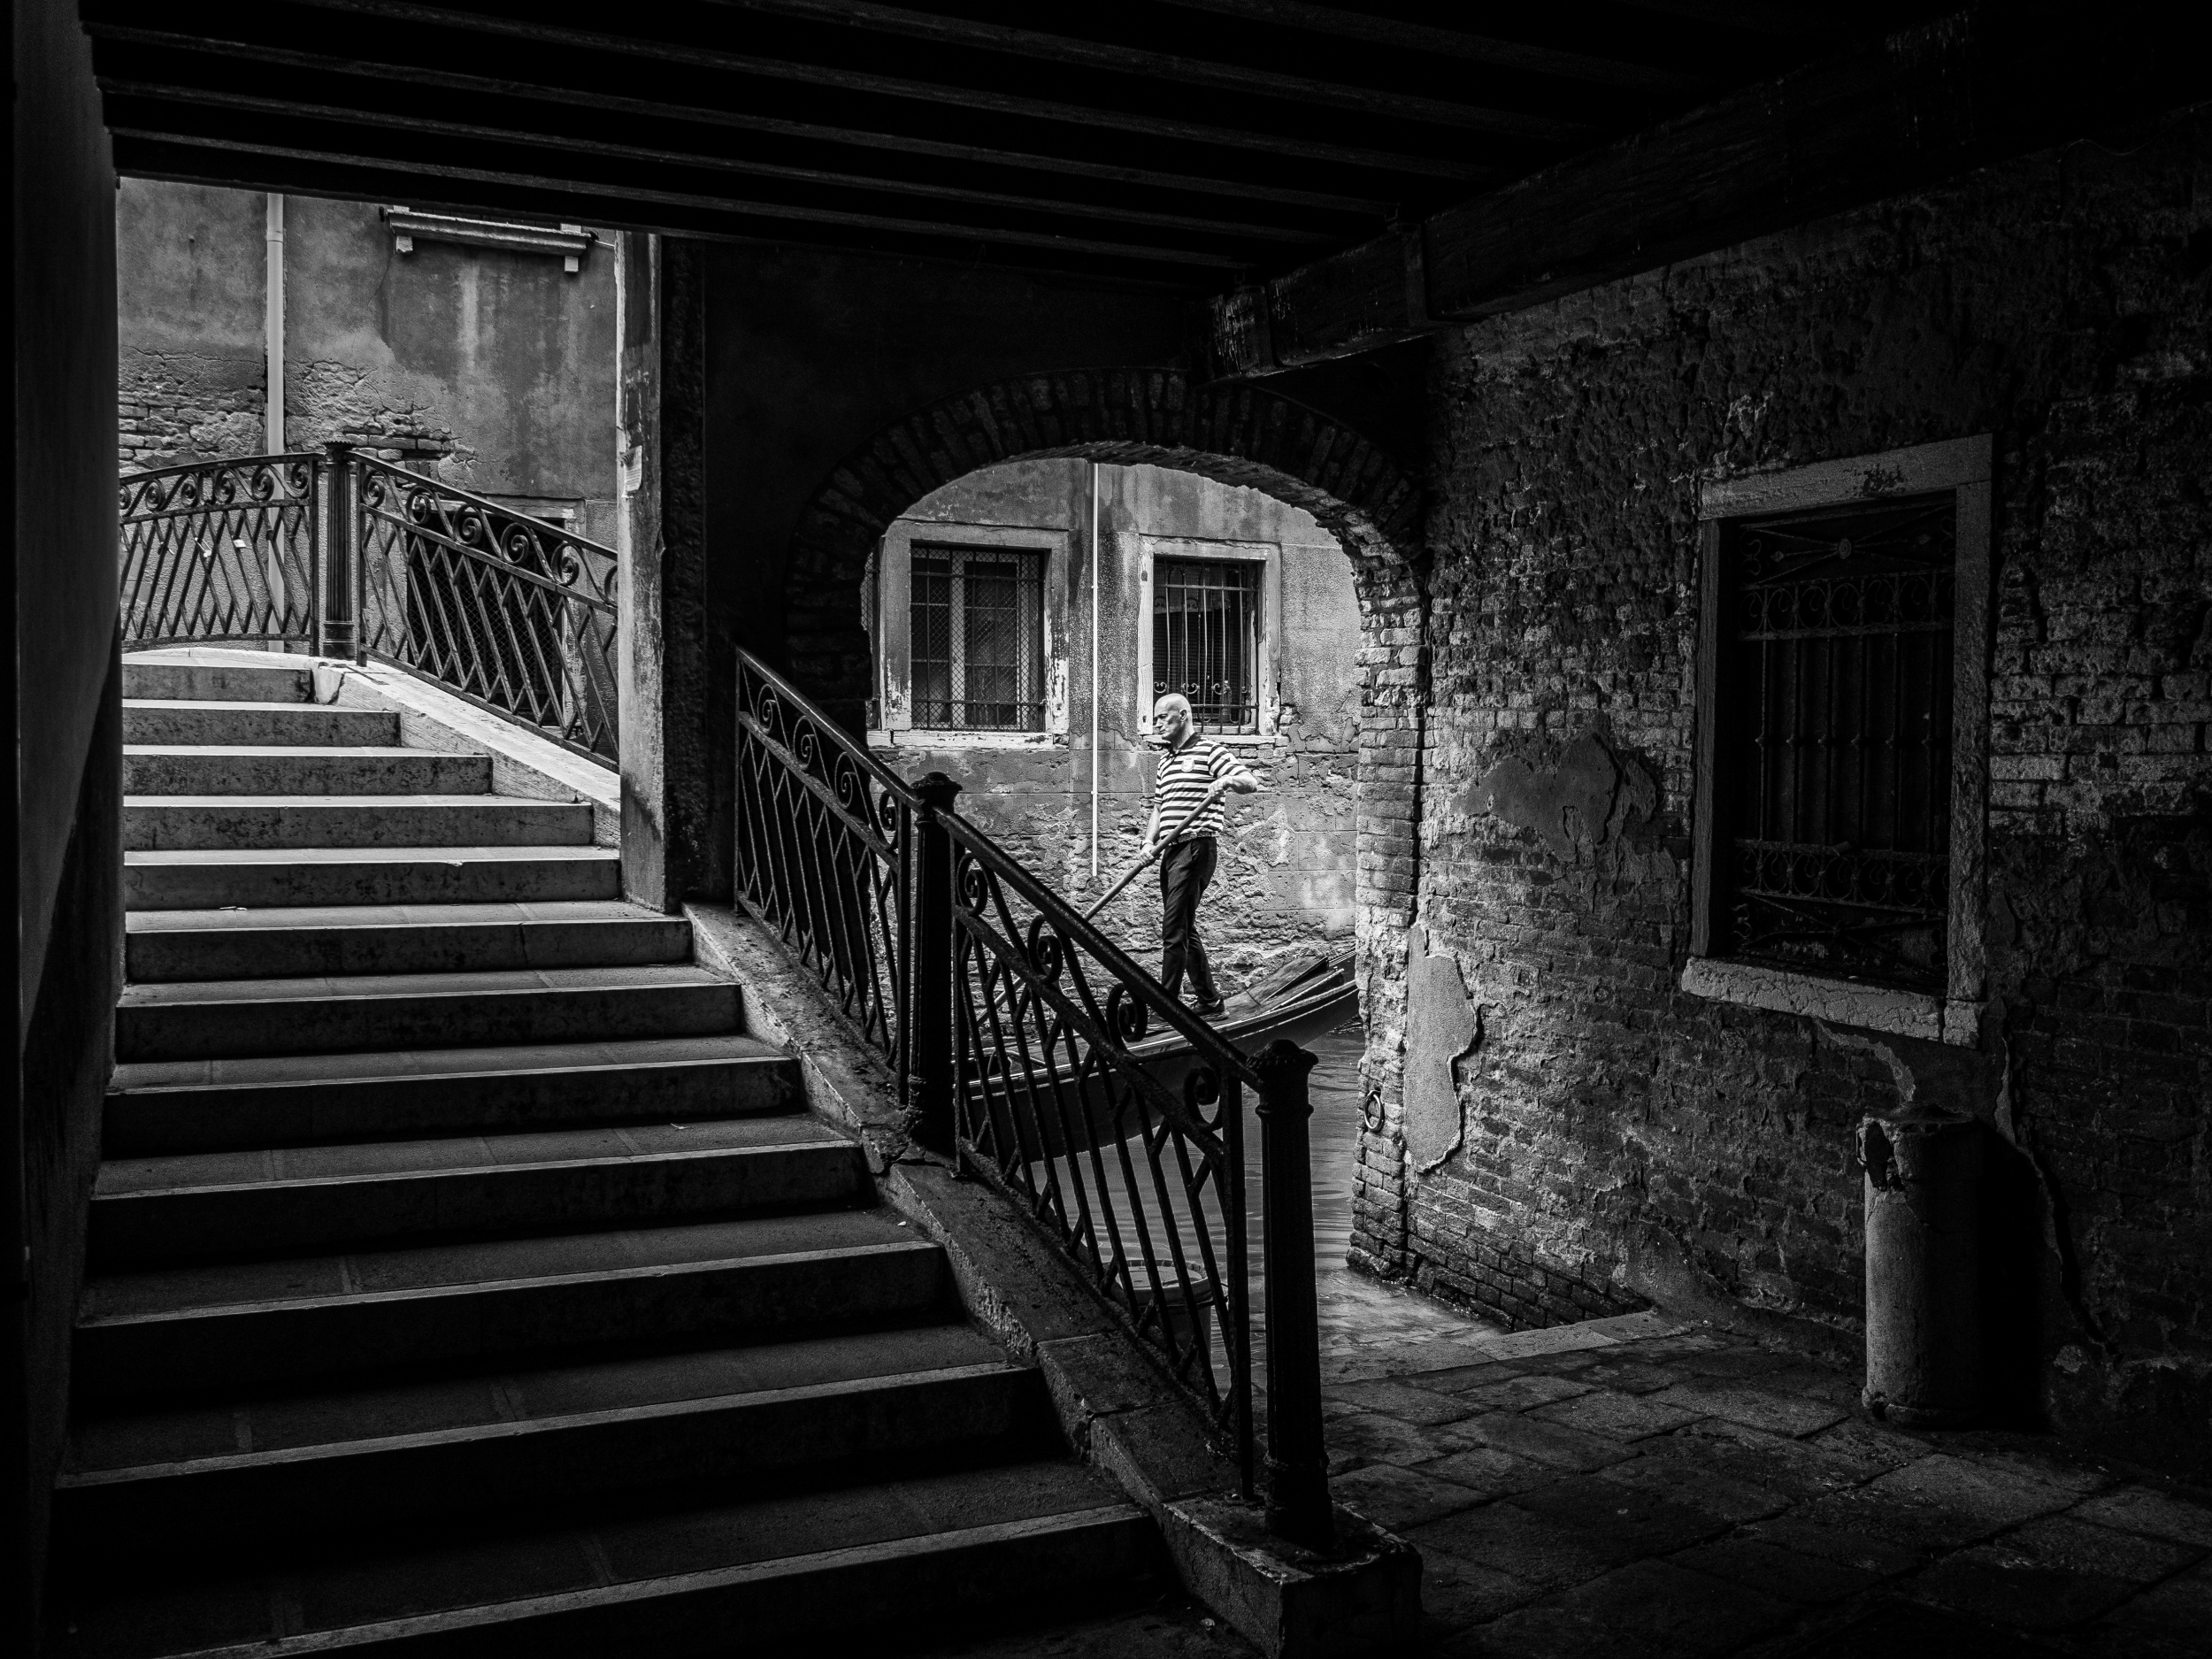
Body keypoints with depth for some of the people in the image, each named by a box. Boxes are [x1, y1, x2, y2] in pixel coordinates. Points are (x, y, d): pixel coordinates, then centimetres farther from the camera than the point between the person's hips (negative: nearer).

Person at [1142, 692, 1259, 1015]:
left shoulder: (1209, 751, -2)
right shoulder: (1165, 761, 22)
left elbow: (1251, 783, -10)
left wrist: (1229, 780, -31)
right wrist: (1150, 840, 7)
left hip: (1196, 846, -9)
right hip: (1171, 851, 9)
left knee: (1173, 930, -11)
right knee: (1183, 931, 11)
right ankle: (1209, 1000, 19)